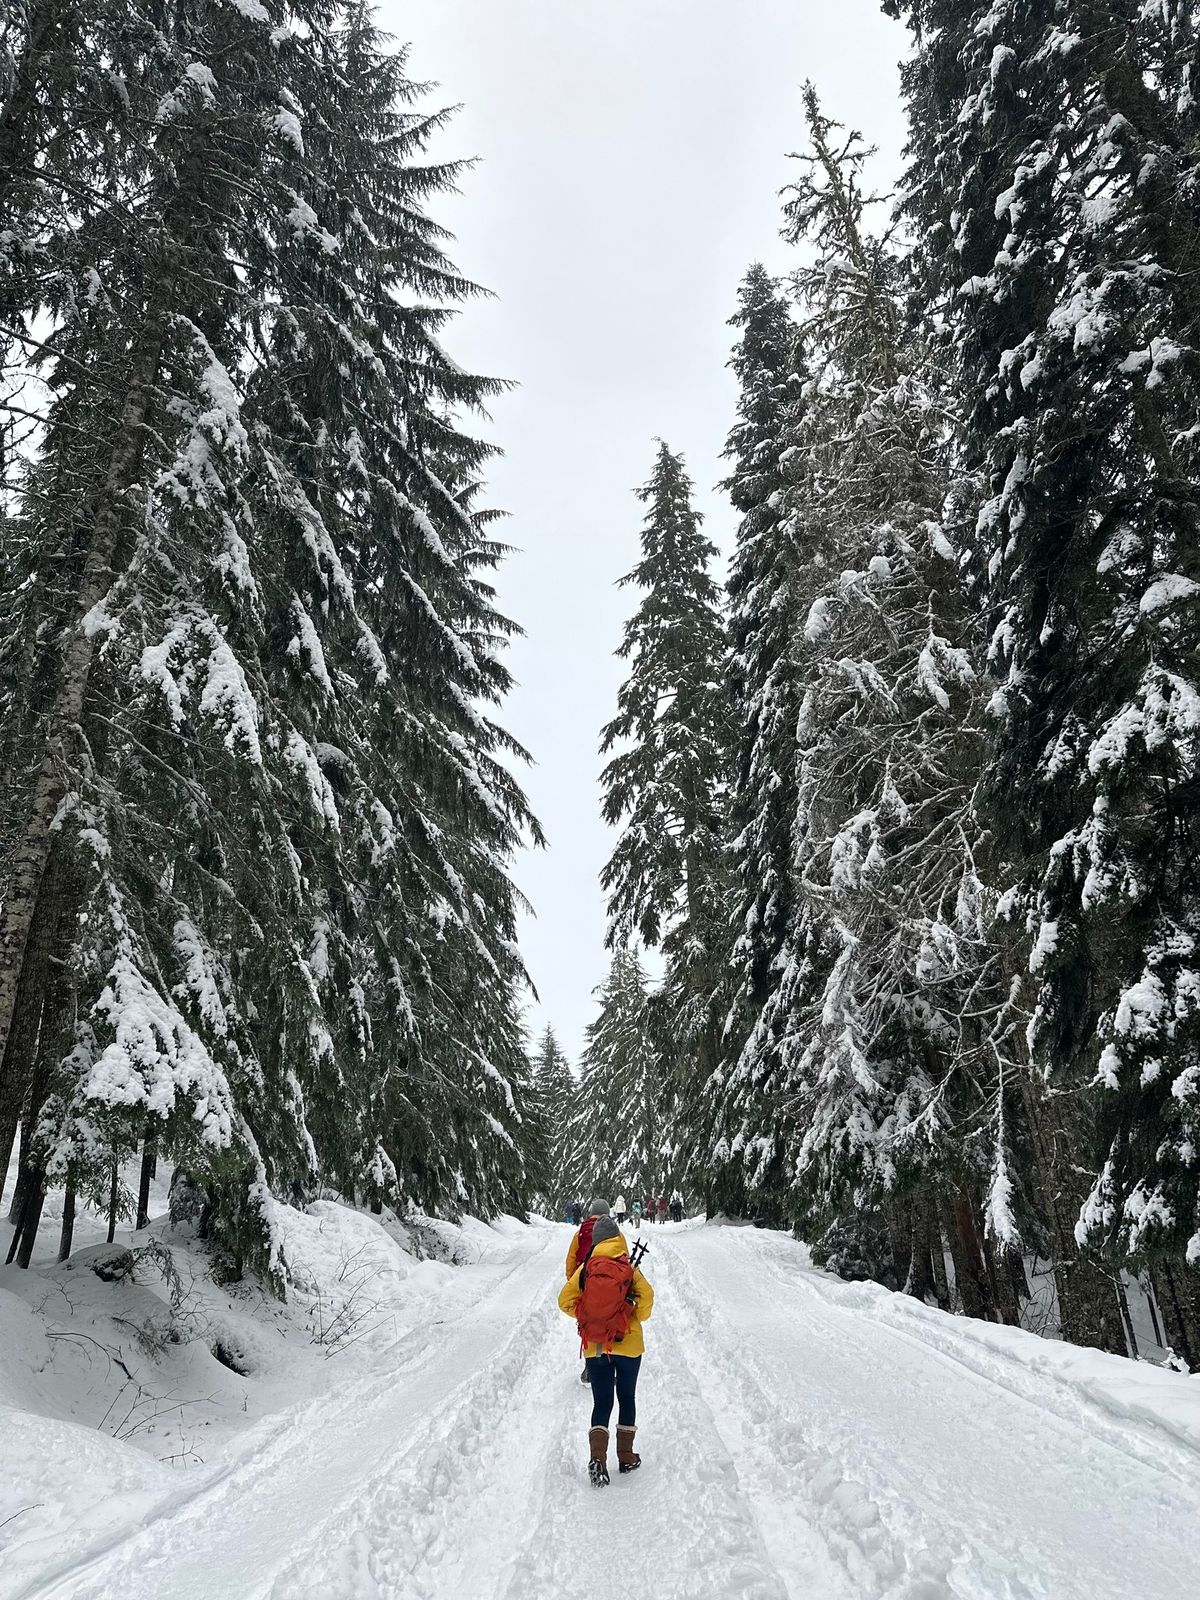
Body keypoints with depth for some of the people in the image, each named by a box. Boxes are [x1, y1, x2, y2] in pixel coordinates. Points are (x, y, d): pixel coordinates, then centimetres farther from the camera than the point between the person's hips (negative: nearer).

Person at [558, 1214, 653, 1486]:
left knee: (601, 1403, 11)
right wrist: (637, 1318, 1)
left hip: (594, 1348, 1)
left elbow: (565, 1301, -5)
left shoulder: (585, 1268, -5)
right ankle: (626, 1457, 26)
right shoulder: (630, 1269, -8)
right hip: (628, 1345, -1)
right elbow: (646, 1297, -19)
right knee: (627, 1399, 19)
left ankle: (597, 1456, -7)